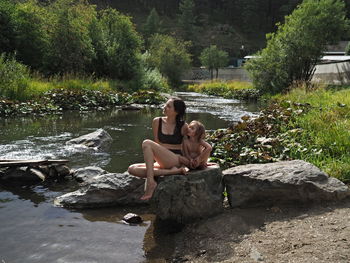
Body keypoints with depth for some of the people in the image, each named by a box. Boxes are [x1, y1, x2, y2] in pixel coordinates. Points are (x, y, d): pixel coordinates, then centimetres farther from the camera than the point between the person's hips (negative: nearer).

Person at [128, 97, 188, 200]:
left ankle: (150, 182, -30)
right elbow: (158, 143, 10)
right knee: (132, 169, -16)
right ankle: (170, 172, -23)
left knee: (147, 143, -23)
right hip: (162, 163, 6)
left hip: (177, 161, -6)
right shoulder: (157, 122, 8)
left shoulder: (183, 126, -1)